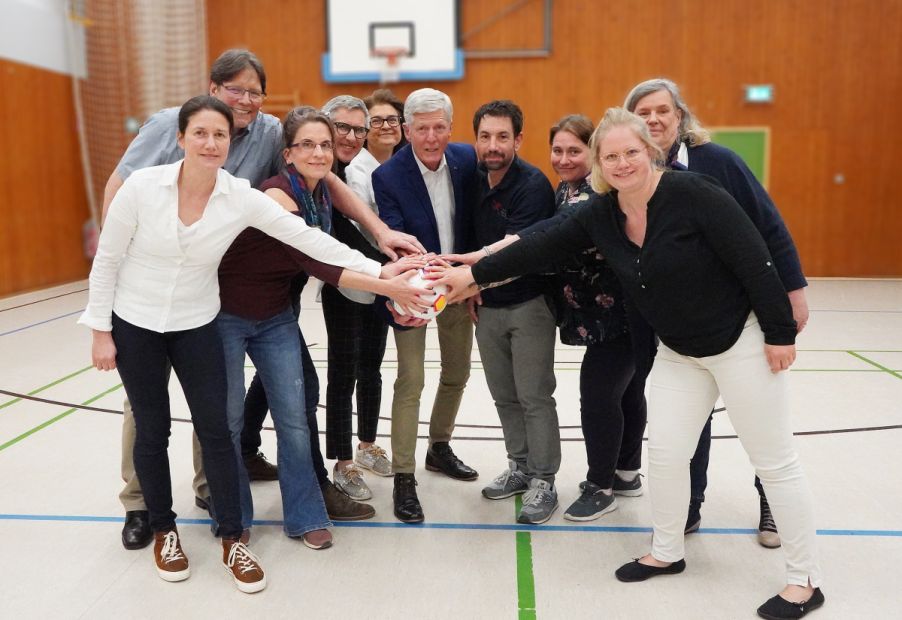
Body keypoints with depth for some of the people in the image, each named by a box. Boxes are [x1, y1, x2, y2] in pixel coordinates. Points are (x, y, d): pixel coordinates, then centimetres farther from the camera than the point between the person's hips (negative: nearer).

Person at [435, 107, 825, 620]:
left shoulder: (692, 193, -23)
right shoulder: (600, 215, -4)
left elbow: (754, 261, -21)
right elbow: (540, 247, -1)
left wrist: (780, 334, -18)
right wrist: (475, 274, -3)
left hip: (741, 342, -6)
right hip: (679, 352, 6)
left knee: (775, 461, 4)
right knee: (665, 453, 8)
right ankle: (667, 552, 30)